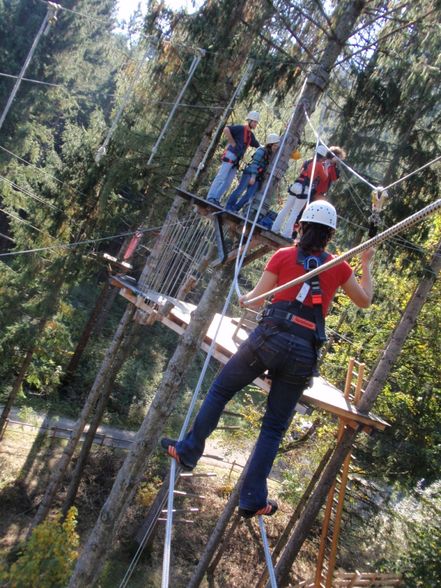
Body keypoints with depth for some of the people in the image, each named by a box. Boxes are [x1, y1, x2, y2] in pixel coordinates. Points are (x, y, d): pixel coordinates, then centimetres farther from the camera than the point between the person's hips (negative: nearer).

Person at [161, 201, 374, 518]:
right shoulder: (339, 267, 9)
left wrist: (243, 299, 28)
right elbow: (365, 301, 23)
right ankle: (253, 499, 15)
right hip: (304, 353, 2)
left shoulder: (283, 255, 4)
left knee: (220, 390, 18)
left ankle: (188, 450, 26)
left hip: (270, 337, -2)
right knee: (275, 427, 11)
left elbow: (256, 299, 6)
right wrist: (366, 264, 34)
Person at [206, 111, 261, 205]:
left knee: (227, 182, 2)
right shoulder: (240, 128, -4)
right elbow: (226, 130, -16)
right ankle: (210, 197, -14)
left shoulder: (251, 135, 19)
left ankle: (216, 199, 2)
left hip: (236, 160, 8)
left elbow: (258, 145, 29)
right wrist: (232, 143, -12)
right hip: (230, 156, -8)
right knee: (221, 177, -13)